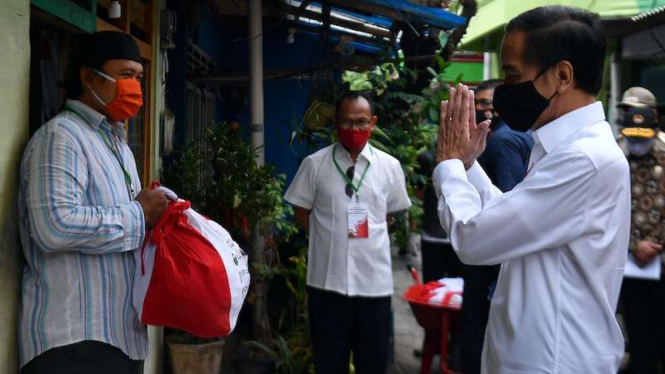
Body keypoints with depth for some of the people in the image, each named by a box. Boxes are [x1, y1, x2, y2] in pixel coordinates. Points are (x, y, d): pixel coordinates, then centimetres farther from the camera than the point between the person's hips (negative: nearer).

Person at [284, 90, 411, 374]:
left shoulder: (390, 166, 1)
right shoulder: (315, 164, -3)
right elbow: (302, 212, 6)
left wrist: (369, 238, 6)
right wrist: (330, 237, 1)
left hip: (374, 279, 1)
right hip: (327, 278, -1)